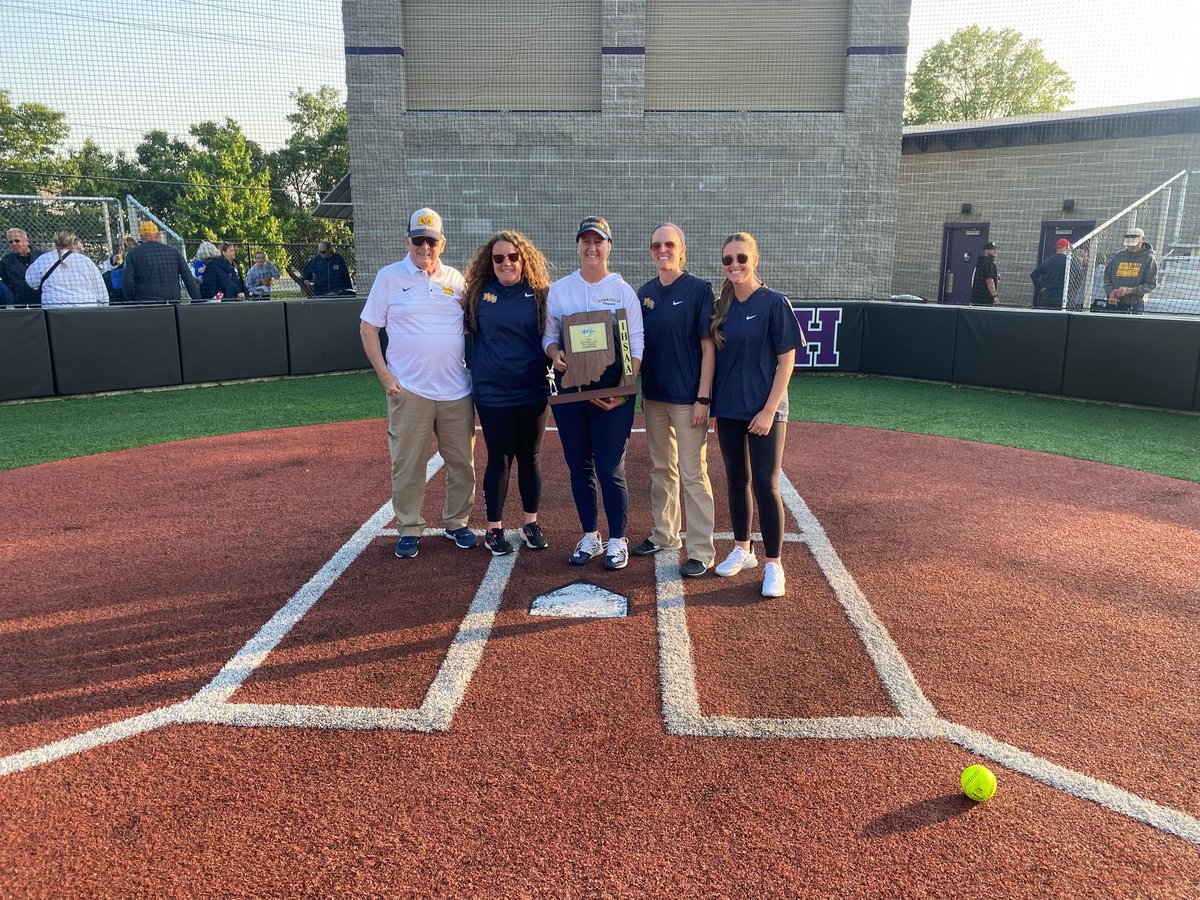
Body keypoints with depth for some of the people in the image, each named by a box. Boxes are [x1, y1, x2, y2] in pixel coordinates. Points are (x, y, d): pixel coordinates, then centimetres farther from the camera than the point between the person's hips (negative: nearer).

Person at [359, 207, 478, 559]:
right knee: (407, 464, 1)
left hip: (457, 390, 3)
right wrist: (384, 375, -6)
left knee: (462, 462, 9)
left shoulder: (455, 279, 9)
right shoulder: (390, 276, 1)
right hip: (409, 391, -3)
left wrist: (475, 369, 5)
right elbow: (368, 328, 3)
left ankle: (457, 523, 25)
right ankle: (409, 529, 16)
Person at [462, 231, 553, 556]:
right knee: (499, 460, 6)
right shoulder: (479, 292, 1)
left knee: (530, 457, 12)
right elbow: (468, 329, 11)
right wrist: (478, 367, 2)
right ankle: (494, 529, 19)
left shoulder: (540, 294, 1)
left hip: (534, 391, 1)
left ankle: (531, 523, 27)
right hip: (493, 392, -1)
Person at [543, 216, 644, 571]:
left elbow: (636, 346, -2)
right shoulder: (559, 289, 8)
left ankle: (617, 540, 13)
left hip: (612, 392, -3)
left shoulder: (623, 290, 1)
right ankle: (589, 537, 24)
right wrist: (554, 354, -12)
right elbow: (549, 336, 13)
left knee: (610, 469, -4)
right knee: (579, 466, 10)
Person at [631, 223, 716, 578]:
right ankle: (664, 534, 29)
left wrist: (703, 399, -15)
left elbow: (708, 347, -10)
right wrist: (637, 389, 7)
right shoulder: (645, 292, 10)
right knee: (661, 469, 15)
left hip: (687, 399, -6)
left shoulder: (699, 289, -7)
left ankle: (701, 549, 4)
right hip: (653, 396, 6)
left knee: (693, 474, -3)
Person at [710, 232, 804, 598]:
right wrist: (714, 406, 8)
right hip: (728, 410, 5)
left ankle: (773, 564, 5)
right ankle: (742, 550, 28)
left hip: (764, 410, -5)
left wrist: (769, 410, -15)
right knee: (737, 480, 13)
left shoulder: (774, 303, -8)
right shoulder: (722, 306, 7)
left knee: (765, 484, -5)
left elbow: (786, 361, -9)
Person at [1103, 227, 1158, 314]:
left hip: (1135, 305, -3)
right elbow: (1107, 277, 12)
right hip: (1114, 303, 3)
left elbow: (1151, 284, -4)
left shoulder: (1149, 259, -1)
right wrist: (1110, 292, -6)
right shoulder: (1118, 255, 9)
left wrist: (1130, 290, -17)